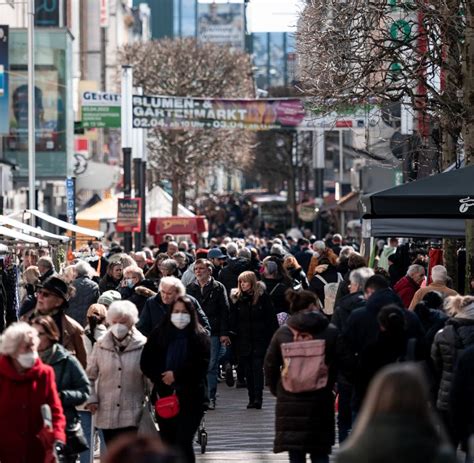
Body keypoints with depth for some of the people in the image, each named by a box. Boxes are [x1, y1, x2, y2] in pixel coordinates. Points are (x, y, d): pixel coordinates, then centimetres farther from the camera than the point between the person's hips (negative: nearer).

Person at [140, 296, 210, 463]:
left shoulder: (199, 337, 0)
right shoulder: (159, 334, 7)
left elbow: (201, 365, -9)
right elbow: (146, 363, 2)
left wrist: (176, 375, -14)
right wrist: (161, 378, -12)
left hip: (190, 397, -3)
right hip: (164, 396, 3)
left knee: (183, 443, -12)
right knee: (167, 443, 8)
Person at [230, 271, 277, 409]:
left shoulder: (262, 296, -1)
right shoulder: (236, 298, 6)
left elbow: (271, 318, 1)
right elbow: (233, 320, 6)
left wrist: (273, 336, -3)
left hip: (260, 339, -3)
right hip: (243, 339, 3)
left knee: (257, 368, -10)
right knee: (248, 370, 5)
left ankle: (258, 397, -13)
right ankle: (252, 398, 10)